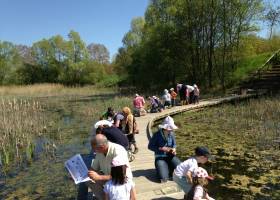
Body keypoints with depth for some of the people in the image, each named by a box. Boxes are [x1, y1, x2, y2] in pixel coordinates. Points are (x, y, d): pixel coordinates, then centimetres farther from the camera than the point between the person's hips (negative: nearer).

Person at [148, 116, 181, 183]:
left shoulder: (171, 134, -2)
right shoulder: (157, 134, -15)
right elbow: (150, 146, -9)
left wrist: (174, 149, -10)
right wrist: (162, 148, -19)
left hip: (170, 156, 4)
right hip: (160, 157, -4)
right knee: (164, 178, -23)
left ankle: (169, 168, 12)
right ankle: (161, 168, 11)